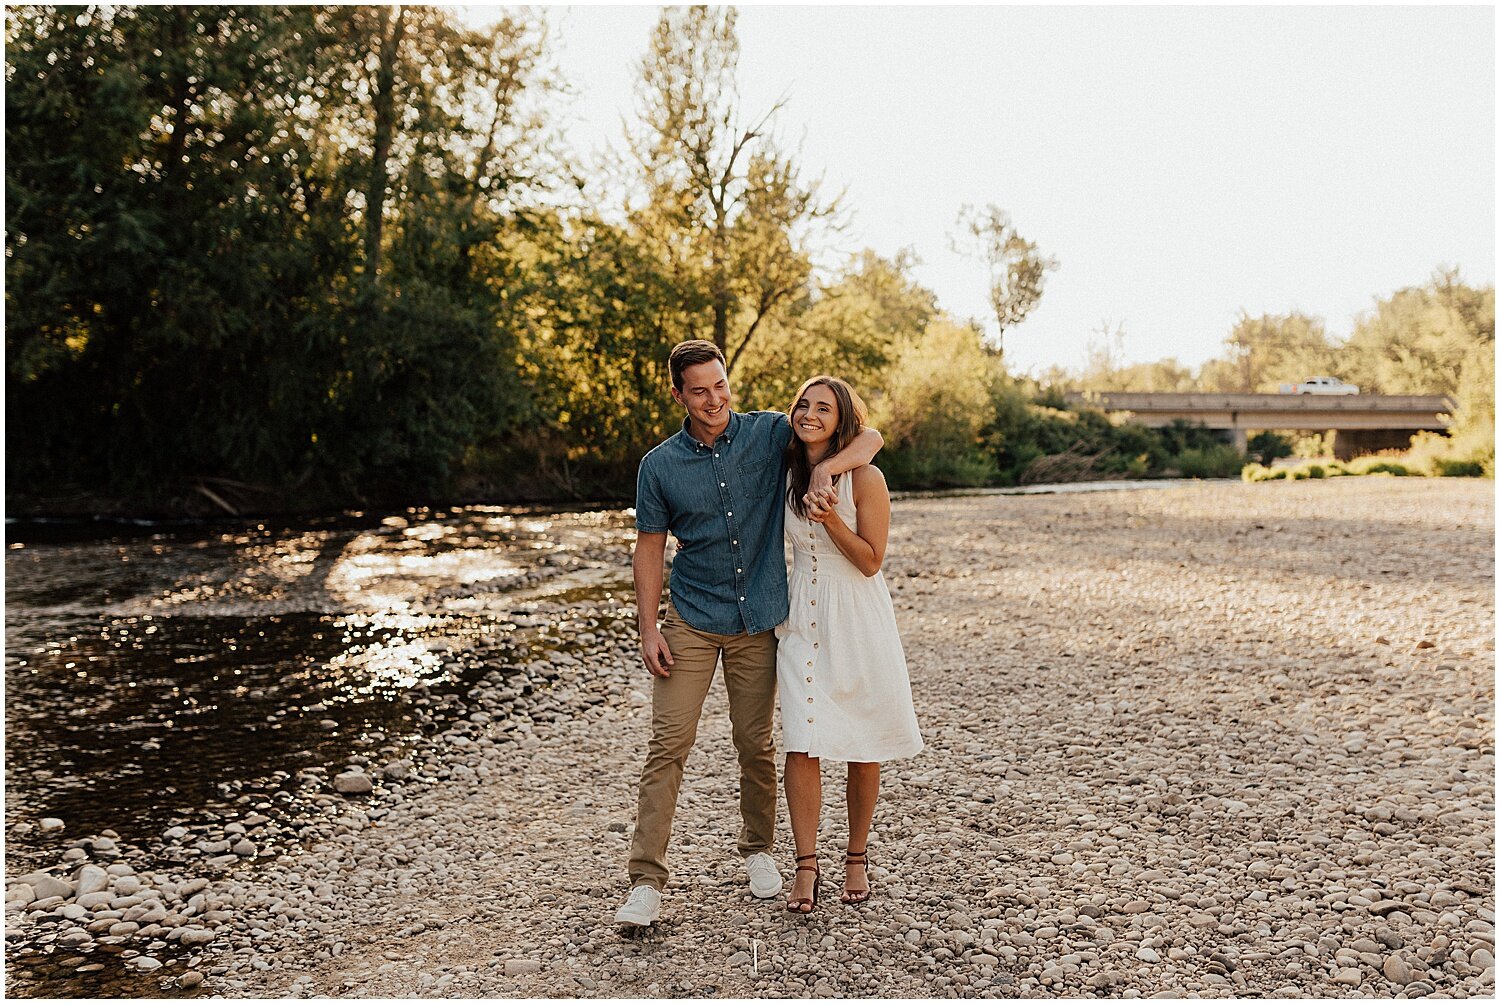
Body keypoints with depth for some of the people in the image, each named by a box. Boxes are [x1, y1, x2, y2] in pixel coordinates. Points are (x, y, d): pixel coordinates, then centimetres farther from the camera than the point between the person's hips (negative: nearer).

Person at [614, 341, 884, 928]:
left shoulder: (771, 434, -4)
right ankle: (646, 880, 3)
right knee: (668, 744, -5)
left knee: (756, 745, 11)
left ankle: (758, 851, 34)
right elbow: (650, 548, 3)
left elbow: (869, 437, -3)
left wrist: (826, 466, -24)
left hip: (758, 621, 1)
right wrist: (648, 631, -4)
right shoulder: (660, 466, -3)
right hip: (690, 622, 0)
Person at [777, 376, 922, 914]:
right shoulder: (786, 474, 4)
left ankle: (857, 858, 26)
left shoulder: (866, 479, -10)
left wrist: (832, 518, -23)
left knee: (863, 751, 7)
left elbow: (870, 561, -10)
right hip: (803, 620, 3)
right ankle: (806, 867, 6)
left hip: (858, 621, -3)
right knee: (802, 744, -5)